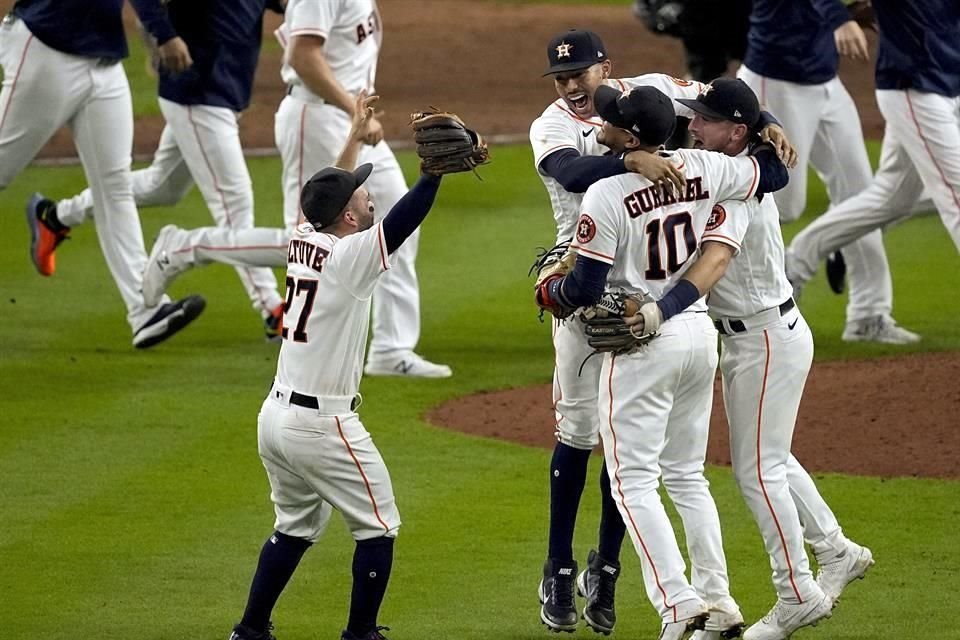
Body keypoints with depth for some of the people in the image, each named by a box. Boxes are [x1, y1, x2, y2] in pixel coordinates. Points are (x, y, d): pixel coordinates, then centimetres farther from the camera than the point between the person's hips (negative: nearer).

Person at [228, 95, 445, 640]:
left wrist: (356, 140, 28)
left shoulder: (304, 242, 4)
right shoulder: (349, 257, -17)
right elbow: (403, 220, -29)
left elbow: (331, 192, 23)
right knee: (378, 527, 6)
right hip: (324, 425, -8)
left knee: (297, 528, 22)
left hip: (277, 414, 8)